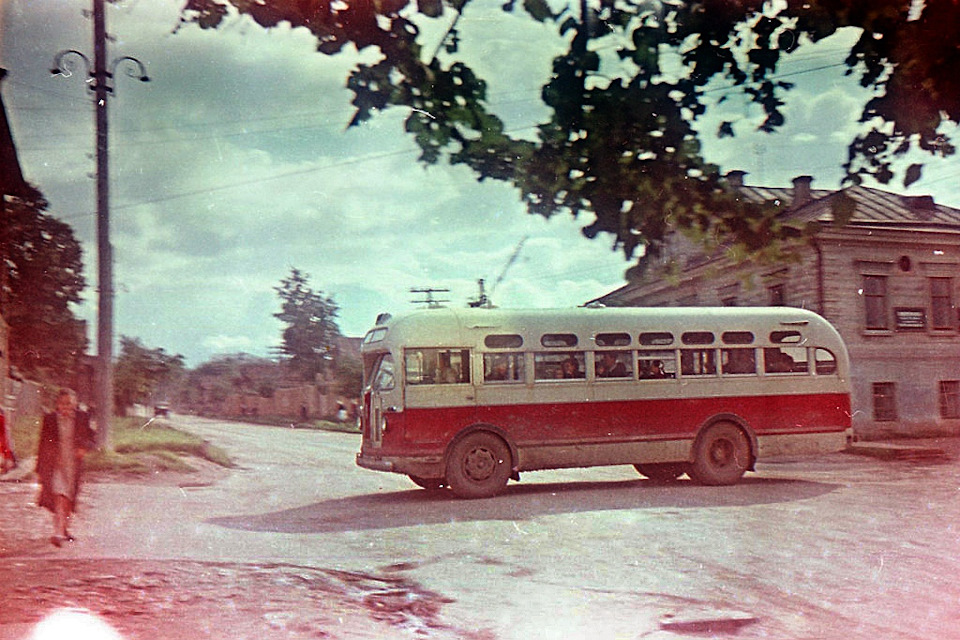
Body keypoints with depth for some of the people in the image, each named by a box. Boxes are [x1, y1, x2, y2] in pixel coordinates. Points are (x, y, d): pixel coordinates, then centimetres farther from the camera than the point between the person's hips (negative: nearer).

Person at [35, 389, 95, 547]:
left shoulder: (82, 418, 4)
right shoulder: (49, 419, 3)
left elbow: (90, 439, 9)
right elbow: (43, 444, 8)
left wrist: (83, 448, -15)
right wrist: (39, 468, 8)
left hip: (73, 464, 2)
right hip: (54, 464, -2)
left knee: (68, 499, 10)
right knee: (59, 497, -17)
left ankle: (64, 529, 29)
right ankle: (58, 532, -21)